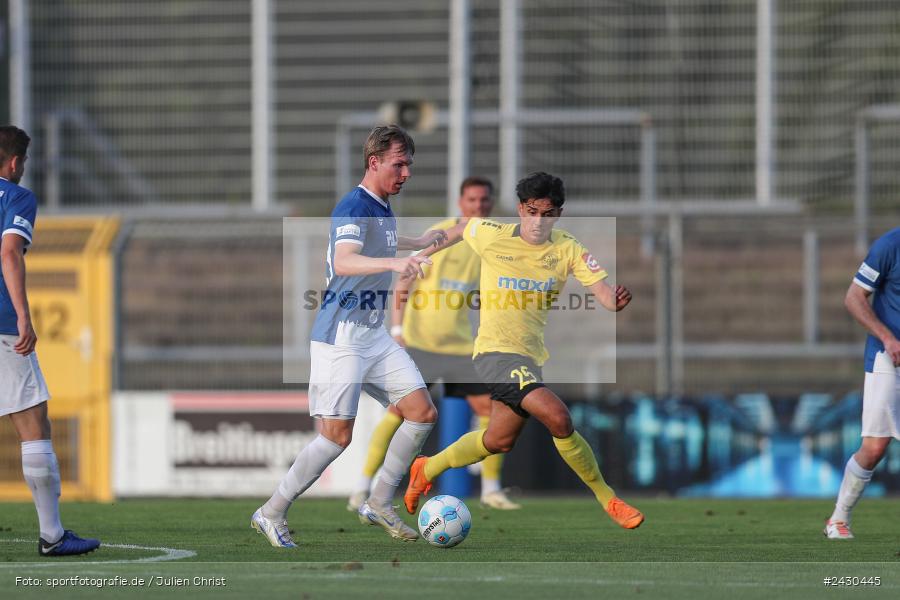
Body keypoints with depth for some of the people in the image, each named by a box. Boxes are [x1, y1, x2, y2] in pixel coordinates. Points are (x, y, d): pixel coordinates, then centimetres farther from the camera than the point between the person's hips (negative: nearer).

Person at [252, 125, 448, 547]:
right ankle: (272, 514, 3)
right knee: (337, 435, -11)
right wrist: (394, 262, -52)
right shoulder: (352, 207, -18)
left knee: (422, 412, 1)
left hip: (375, 334, 9)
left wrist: (419, 243, 44)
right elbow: (344, 261, -37)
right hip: (340, 337, -9)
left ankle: (379, 505, 12)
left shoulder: (383, 208, 12)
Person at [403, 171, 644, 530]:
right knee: (558, 418, -24)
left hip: (531, 358, 6)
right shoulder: (491, 236, -11)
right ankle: (607, 499, -12)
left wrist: (617, 299, -38)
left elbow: (603, 292, -15)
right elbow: (460, 230, 12)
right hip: (496, 351, -6)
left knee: (499, 441, 19)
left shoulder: (567, 249, -4)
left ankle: (427, 470, 43)